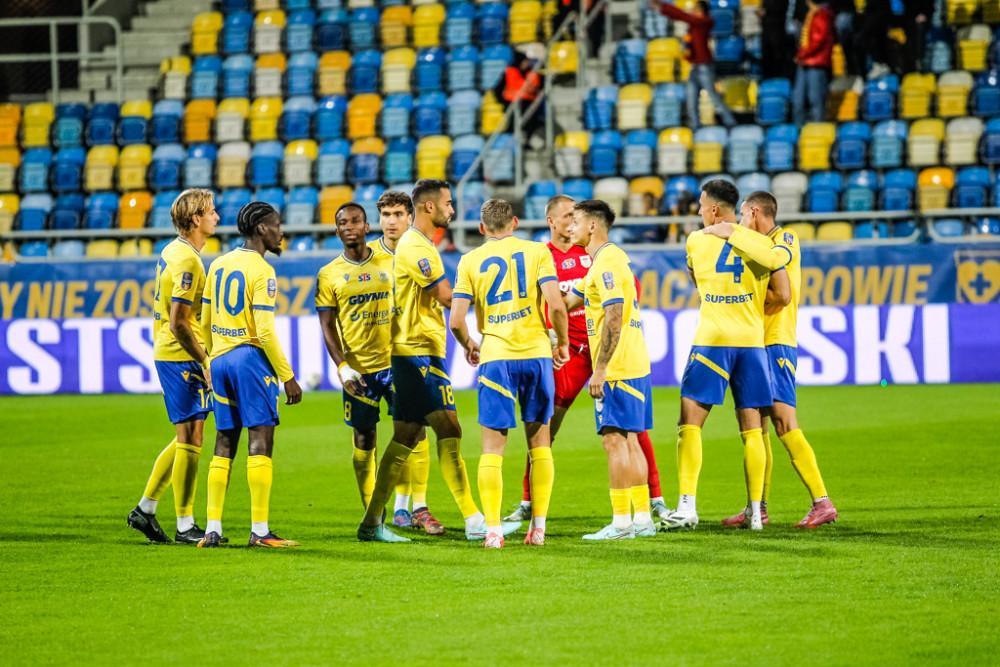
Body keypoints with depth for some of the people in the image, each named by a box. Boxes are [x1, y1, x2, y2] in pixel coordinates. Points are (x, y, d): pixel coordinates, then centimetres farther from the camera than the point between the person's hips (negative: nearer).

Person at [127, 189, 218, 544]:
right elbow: (178, 322, -22)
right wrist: (204, 362, -17)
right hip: (182, 356, -10)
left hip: (167, 353, 10)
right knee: (190, 440, -5)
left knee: (185, 439, 17)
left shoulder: (172, 251, 13)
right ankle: (185, 525, -1)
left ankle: (145, 508, 20)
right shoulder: (187, 260, -18)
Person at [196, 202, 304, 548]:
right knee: (261, 441, -5)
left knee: (224, 444, 10)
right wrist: (288, 377, -12)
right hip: (252, 357, -7)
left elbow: (205, 322, 15)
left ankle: (212, 529, 7)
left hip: (220, 360, 7)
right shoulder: (262, 271, -11)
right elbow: (265, 331, -16)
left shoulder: (219, 265, 11)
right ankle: (259, 530, -9)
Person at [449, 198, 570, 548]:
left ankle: (493, 529, -3)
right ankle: (538, 527, 12)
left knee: (492, 446, 4)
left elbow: (456, 320, -2)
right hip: (536, 352, 1)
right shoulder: (537, 252, 3)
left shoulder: (470, 261, 4)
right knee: (539, 440, 12)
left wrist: (468, 345, 18)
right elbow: (555, 304, -9)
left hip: (496, 358, -1)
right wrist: (562, 342, 8)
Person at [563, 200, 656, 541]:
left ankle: (621, 522, -9)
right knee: (629, 441, 11)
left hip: (616, 369, -10)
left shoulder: (607, 262, -14)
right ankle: (642, 518, 13)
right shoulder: (606, 259, 18)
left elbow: (613, 318, -21)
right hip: (635, 365, 10)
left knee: (616, 440, -8)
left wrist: (599, 370, -22)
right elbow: (569, 301, 28)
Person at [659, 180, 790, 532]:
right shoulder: (762, 243, 4)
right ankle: (755, 511, 7)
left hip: (712, 340, -2)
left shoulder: (696, 240, 3)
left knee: (690, 422, 0)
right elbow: (782, 294, 4)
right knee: (751, 428, 7)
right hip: (752, 340, 2)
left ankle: (687, 506, -11)